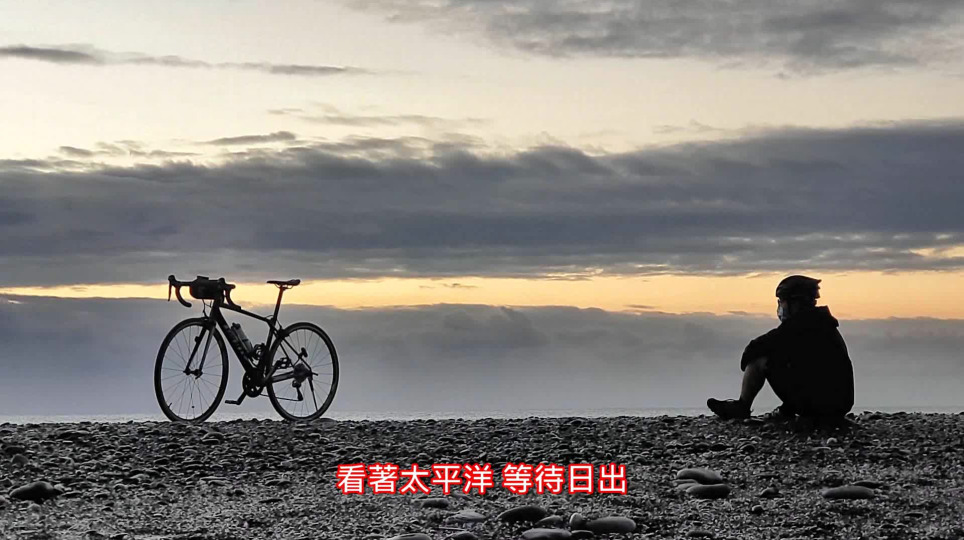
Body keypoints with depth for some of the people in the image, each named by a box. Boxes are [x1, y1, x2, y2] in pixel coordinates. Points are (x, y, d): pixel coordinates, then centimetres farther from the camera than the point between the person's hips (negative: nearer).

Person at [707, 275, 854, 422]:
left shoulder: (797, 325, -9)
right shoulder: (825, 324, 19)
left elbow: (755, 348, -6)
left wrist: (746, 361, 15)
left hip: (814, 405, -8)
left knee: (759, 360, 2)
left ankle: (742, 406, 18)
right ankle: (787, 410, 22)